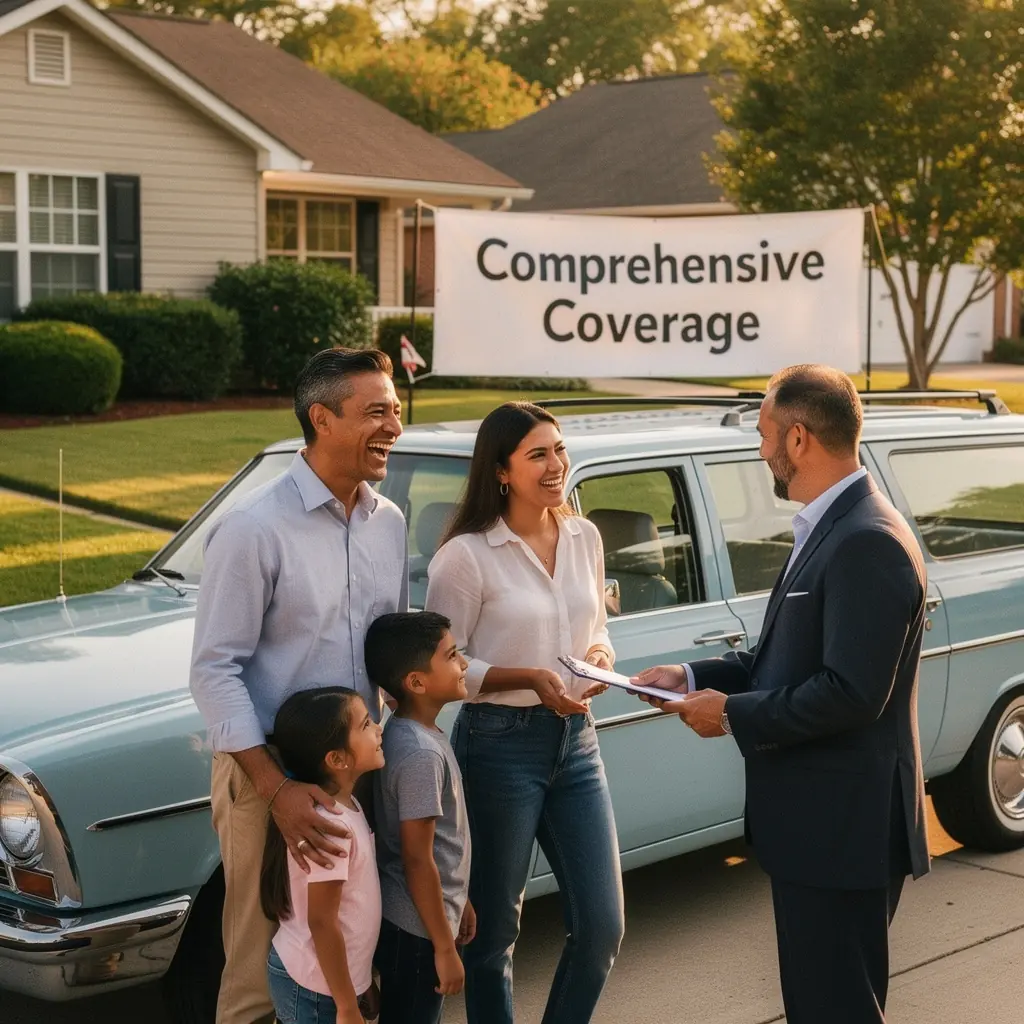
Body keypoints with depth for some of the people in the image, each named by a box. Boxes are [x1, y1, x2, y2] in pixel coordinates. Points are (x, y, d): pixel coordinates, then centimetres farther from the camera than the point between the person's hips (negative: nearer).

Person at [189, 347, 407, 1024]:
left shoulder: (389, 523, 5)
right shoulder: (254, 529, -15)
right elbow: (215, 670, -16)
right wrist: (277, 791, -23)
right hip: (268, 769, -6)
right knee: (264, 969, 4)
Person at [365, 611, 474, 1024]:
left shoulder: (410, 732, 3)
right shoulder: (420, 754, -26)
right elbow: (417, 860, -24)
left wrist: (458, 901, 21)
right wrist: (445, 948, -18)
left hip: (411, 920, 9)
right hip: (417, 929, -9)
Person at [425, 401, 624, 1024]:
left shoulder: (585, 538, 5)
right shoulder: (467, 555, -13)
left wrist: (601, 657, -5)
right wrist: (529, 679, -21)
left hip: (577, 740, 5)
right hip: (500, 745, -5)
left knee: (603, 926, 7)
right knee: (496, 929, 8)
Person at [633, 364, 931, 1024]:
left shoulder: (868, 542, -21)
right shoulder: (833, 528, 11)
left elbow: (852, 693, -26)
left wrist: (733, 714, -16)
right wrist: (695, 677, 6)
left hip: (843, 828, -10)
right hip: (818, 821, 10)